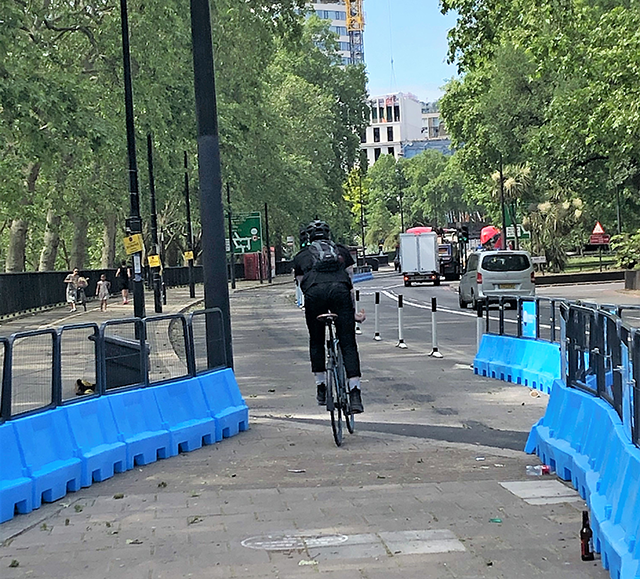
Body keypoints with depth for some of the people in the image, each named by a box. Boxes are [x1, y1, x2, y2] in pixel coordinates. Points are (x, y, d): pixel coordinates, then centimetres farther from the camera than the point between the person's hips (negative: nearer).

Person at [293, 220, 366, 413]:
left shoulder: (301, 256, 30)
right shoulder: (342, 250, 31)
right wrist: (354, 311, 36)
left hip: (314, 292, 0)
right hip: (339, 290, 0)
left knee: (316, 341, 20)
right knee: (348, 344, 1)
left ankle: (321, 389, 23)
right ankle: (355, 393, -11)